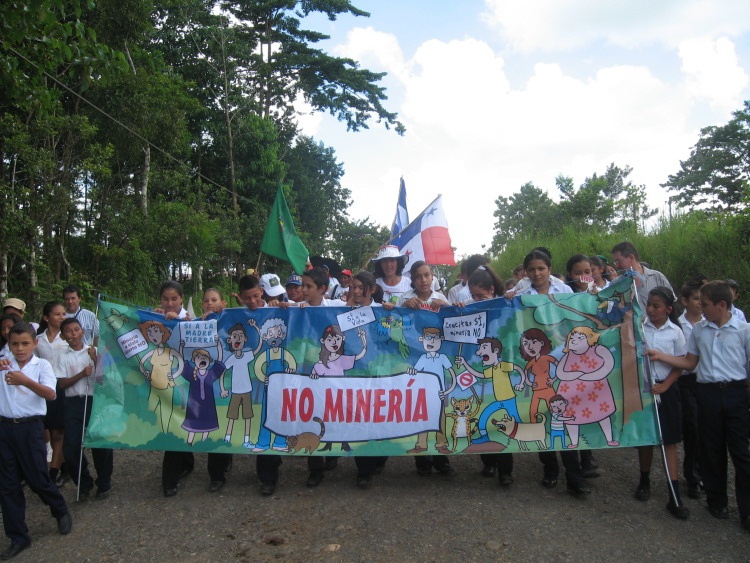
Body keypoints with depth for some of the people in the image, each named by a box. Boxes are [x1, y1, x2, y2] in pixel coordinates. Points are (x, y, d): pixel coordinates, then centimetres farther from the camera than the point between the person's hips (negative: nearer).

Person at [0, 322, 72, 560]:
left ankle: (62, 513, 32)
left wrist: (25, 381, -33)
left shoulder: (42, 364, -3)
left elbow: (50, 394, -17)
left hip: (30, 426, -3)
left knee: (37, 478, 4)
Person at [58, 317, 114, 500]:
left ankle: (104, 484, 20)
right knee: (71, 447, 0)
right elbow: (62, 384, -1)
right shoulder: (63, 357, 5)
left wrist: (95, 359, -16)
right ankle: (84, 484, 21)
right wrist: (82, 374, -14)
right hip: (73, 404, 2)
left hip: (95, 401, -1)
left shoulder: (94, 352, 2)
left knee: (100, 444, 2)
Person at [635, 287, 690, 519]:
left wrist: (664, 386, -11)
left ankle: (674, 497, 4)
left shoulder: (675, 332, -1)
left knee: (669, 441, 0)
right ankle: (644, 482, 31)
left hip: (666, 389, 0)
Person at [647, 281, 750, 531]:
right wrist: (660, 356, 2)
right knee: (712, 450, 11)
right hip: (708, 393, 3)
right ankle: (716, 501, 26)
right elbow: (690, 363, 13)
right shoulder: (698, 330, 7)